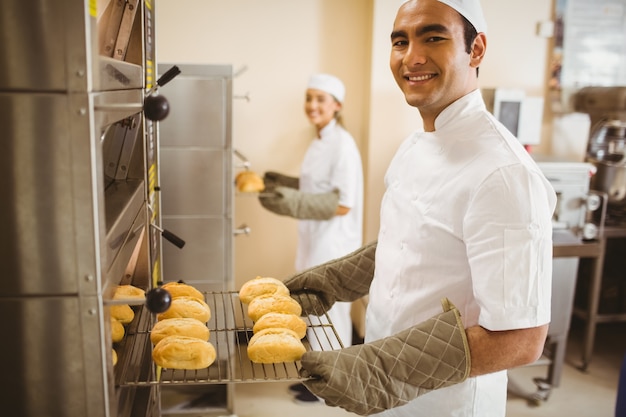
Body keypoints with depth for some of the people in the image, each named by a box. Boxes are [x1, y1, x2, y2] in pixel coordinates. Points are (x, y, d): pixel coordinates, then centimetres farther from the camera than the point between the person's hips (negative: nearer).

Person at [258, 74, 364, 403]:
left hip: (334, 243, -9)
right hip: (316, 240, 9)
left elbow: (342, 203, -23)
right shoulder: (319, 142, 10)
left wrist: (292, 201, -28)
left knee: (328, 313, 5)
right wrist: (282, 183, 8)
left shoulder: (343, 144, -18)